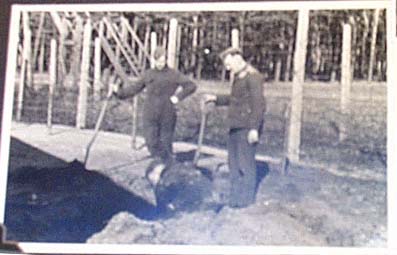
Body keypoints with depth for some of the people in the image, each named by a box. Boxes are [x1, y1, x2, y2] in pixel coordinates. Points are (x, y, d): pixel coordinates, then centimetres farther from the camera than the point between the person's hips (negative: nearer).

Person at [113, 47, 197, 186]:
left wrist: (178, 96, -9)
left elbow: (191, 86, 1)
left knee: (166, 142, 2)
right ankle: (161, 162, 5)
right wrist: (119, 91, -1)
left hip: (167, 116, -1)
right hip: (150, 116, 2)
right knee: (151, 143, -11)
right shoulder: (148, 75, 10)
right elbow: (134, 88, 12)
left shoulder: (174, 75, 3)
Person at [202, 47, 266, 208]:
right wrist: (215, 99, 20)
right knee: (233, 161, 12)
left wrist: (254, 128, -23)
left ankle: (247, 197, 5)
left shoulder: (253, 77, -14)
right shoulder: (238, 77, 15)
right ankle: (236, 196, 22)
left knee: (245, 163, -5)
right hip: (235, 126, 10)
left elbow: (259, 104, -19)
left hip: (247, 128, -10)